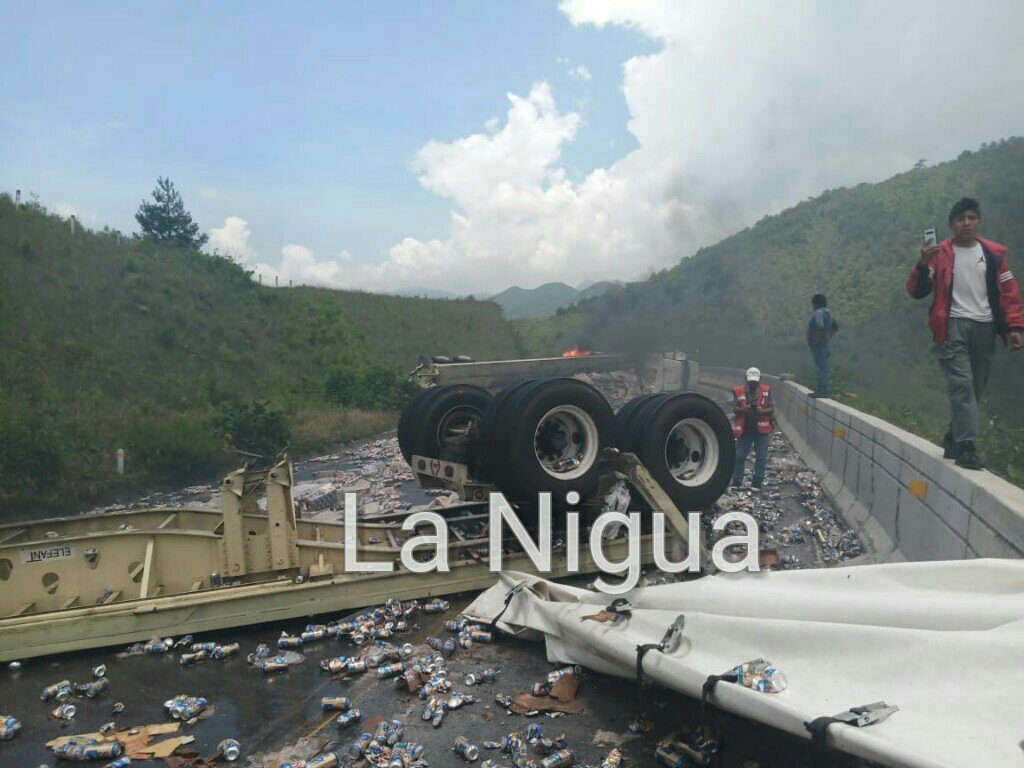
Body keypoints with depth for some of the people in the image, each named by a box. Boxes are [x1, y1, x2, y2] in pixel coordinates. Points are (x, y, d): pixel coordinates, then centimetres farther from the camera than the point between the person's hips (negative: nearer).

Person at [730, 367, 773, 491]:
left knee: (761, 457, 3)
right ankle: (736, 482, 13)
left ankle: (757, 483, 12)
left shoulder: (766, 391, 2)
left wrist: (761, 411, -20)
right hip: (744, 429, 0)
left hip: (761, 429, 0)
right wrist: (743, 410, -20)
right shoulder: (739, 391, 2)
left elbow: (771, 409, 0)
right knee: (739, 457, 4)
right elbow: (735, 409, 1)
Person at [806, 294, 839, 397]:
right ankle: (820, 391, 19)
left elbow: (819, 327, -34)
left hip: (819, 347, -10)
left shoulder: (818, 313, -17)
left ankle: (823, 392, -6)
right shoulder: (828, 312, 13)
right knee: (821, 369, 14)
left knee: (822, 369, -7)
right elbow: (836, 328, 23)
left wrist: (817, 340, -23)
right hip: (825, 345, 10)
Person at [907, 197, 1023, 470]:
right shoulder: (940, 253, 2)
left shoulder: (994, 253, 11)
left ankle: (953, 440, 19)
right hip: (954, 325, -4)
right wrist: (923, 264, -20)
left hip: (985, 327, 4)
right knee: (962, 384, -15)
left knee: (974, 389, 7)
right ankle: (966, 446, -15)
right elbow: (917, 291, -3)